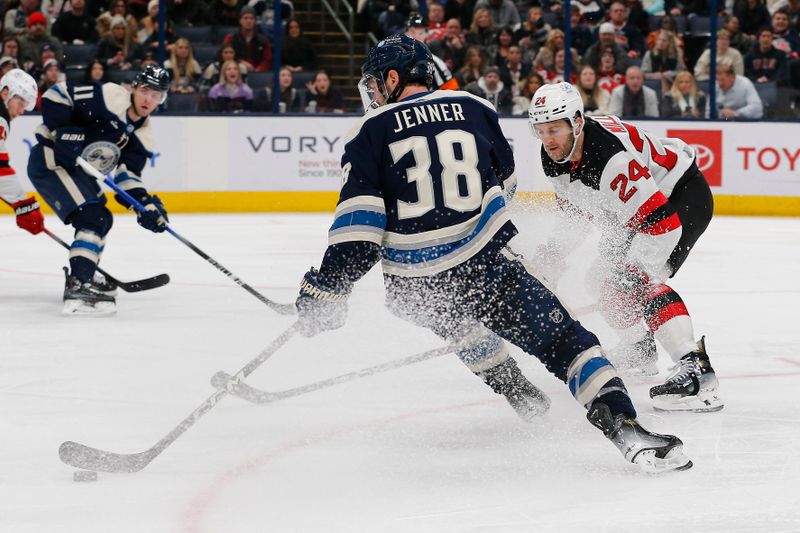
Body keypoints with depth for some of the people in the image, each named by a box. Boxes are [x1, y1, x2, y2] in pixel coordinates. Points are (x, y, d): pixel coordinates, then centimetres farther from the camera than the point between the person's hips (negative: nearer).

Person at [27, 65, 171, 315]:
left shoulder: (142, 133, 6)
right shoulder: (112, 97, -18)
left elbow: (127, 173, 3)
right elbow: (56, 95, -19)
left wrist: (145, 204, -12)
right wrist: (62, 131, -27)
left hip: (76, 169, 10)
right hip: (50, 160, -10)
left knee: (101, 220, 23)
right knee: (91, 218, -22)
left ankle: (82, 275, 40)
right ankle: (77, 289, -30)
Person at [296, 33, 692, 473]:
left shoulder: (371, 132, 2)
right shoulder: (474, 109, 10)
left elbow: (357, 223, -8)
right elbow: (504, 179, 26)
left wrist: (327, 287, -6)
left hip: (414, 288, 1)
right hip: (485, 267, -1)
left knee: (457, 315, 36)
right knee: (563, 340, -3)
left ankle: (513, 387, 41)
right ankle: (622, 427, -23)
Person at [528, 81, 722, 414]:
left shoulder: (612, 158, -37)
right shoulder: (555, 156, -8)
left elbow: (658, 221, -37)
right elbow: (576, 207, 12)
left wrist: (636, 274, -36)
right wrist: (554, 253, 5)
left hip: (684, 196, -10)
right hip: (637, 203, 10)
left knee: (640, 279, -25)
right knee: (605, 276, 15)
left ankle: (697, 372, -35)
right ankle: (639, 352, 37)